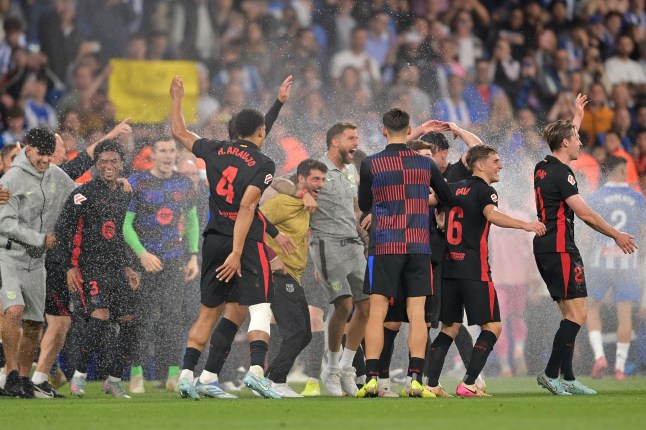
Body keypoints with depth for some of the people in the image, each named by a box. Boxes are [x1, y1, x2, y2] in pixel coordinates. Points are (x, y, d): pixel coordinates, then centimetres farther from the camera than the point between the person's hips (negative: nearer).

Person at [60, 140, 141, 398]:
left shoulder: (125, 197, 16)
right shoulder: (84, 193, -3)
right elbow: (63, 229, -6)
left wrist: (128, 268, 17)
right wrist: (70, 266, -11)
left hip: (117, 269, 6)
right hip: (90, 267, -6)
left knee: (129, 324, -1)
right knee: (99, 317, -22)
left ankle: (114, 380, 12)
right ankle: (79, 375, -8)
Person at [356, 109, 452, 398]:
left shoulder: (370, 165, -1)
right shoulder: (425, 164, 4)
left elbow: (364, 206, 11)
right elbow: (447, 198, 18)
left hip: (384, 245, -1)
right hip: (419, 245, 1)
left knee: (377, 312, 1)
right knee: (416, 313, 1)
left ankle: (372, 378, -6)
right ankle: (415, 379, -5)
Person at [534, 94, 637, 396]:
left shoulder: (542, 168, 13)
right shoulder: (561, 172, -14)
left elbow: (566, 136, 36)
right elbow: (584, 213, -16)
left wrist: (577, 116, 48)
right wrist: (616, 235, -7)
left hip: (545, 248, 10)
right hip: (560, 248, -10)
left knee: (570, 314, 10)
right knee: (577, 314, -10)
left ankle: (567, 379, 6)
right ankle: (551, 373, -14)